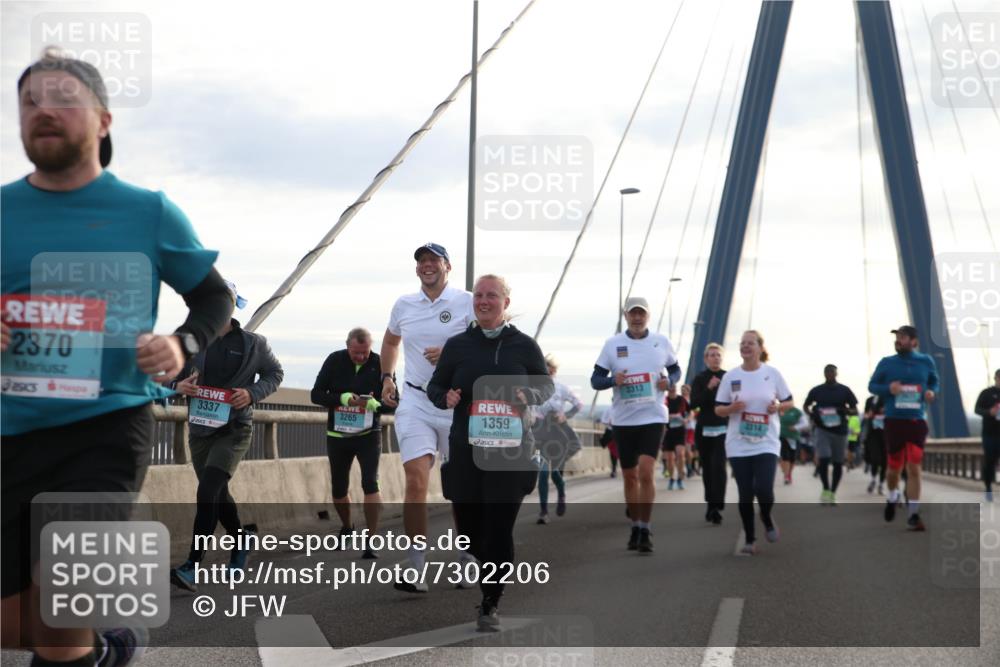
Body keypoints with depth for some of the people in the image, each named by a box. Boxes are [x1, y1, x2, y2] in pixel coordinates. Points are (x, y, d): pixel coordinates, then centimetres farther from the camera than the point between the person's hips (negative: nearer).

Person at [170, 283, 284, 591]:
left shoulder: (253, 343, -1)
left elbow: (275, 373, 10)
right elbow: (173, 373, 13)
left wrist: (253, 393, -9)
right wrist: (180, 385, -11)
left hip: (234, 429, -4)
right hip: (200, 428, 4)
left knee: (208, 490, -20)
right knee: (218, 495, 17)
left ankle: (192, 567, -23)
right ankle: (240, 544, 43)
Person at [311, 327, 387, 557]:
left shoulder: (380, 364, -8)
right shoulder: (335, 361, -6)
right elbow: (316, 394, -6)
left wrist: (375, 403, -27)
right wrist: (342, 398, -23)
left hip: (368, 434, -2)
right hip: (338, 434, 2)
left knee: (370, 482, -18)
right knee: (338, 489, 12)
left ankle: (370, 542, -18)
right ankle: (346, 527, 41)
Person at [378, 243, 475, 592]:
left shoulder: (467, 303, -2)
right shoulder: (404, 305, 9)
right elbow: (390, 341, 27)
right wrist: (387, 377, 16)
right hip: (414, 402, 2)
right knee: (416, 480, -13)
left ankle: (466, 558, 26)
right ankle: (415, 569, -11)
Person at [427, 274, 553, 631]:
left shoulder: (524, 345, 5)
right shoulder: (457, 344, 7)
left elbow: (547, 386, 12)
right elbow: (434, 386, 14)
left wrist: (529, 397, -10)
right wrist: (445, 398, -9)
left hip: (511, 451, -1)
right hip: (465, 452, 2)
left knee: (500, 528, -6)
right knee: (467, 525, 4)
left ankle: (490, 604, 4)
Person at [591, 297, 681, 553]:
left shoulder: (661, 342, 3)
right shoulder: (613, 344, 1)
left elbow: (675, 369, 16)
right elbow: (595, 380, 3)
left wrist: (669, 381, -6)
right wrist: (613, 380, -18)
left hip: (653, 417, -2)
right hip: (623, 419, 2)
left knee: (645, 472, -16)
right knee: (629, 476, 10)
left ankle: (645, 531, -8)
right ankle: (635, 527, 25)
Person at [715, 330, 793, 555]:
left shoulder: (772, 373, 0)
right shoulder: (730, 376, 2)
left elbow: (788, 402, 9)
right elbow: (718, 409, 6)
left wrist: (778, 406, -12)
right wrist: (731, 408, -16)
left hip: (766, 443, -1)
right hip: (738, 446, 1)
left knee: (764, 490, -16)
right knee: (745, 495, 2)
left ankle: (767, 519, 18)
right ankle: (750, 540, 16)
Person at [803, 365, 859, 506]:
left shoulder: (844, 390, 4)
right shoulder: (816, 391, 4)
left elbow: (855, 410, 7)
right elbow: (805, 406, 17)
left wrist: (846, 411, -15)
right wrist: (812, 414, -5)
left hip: (840, 430, 1)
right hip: (822, 429, -1)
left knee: (838, 463, 6)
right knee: (823, 459, -17)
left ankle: (832, 493, 19)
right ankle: (825, 489, 0)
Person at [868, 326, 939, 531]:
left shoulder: (926, 362, 2)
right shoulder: (886, 363, -1)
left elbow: (934, 381, 18)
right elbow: (872, 385, 6)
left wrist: (931, 392, -5)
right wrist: (888, 388, -14)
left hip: (917, 421, 0)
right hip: (894, 420, 0)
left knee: (914, 468, -7)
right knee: (894, 468, 8)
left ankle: (913, 515, -3)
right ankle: (892, 497, 40)